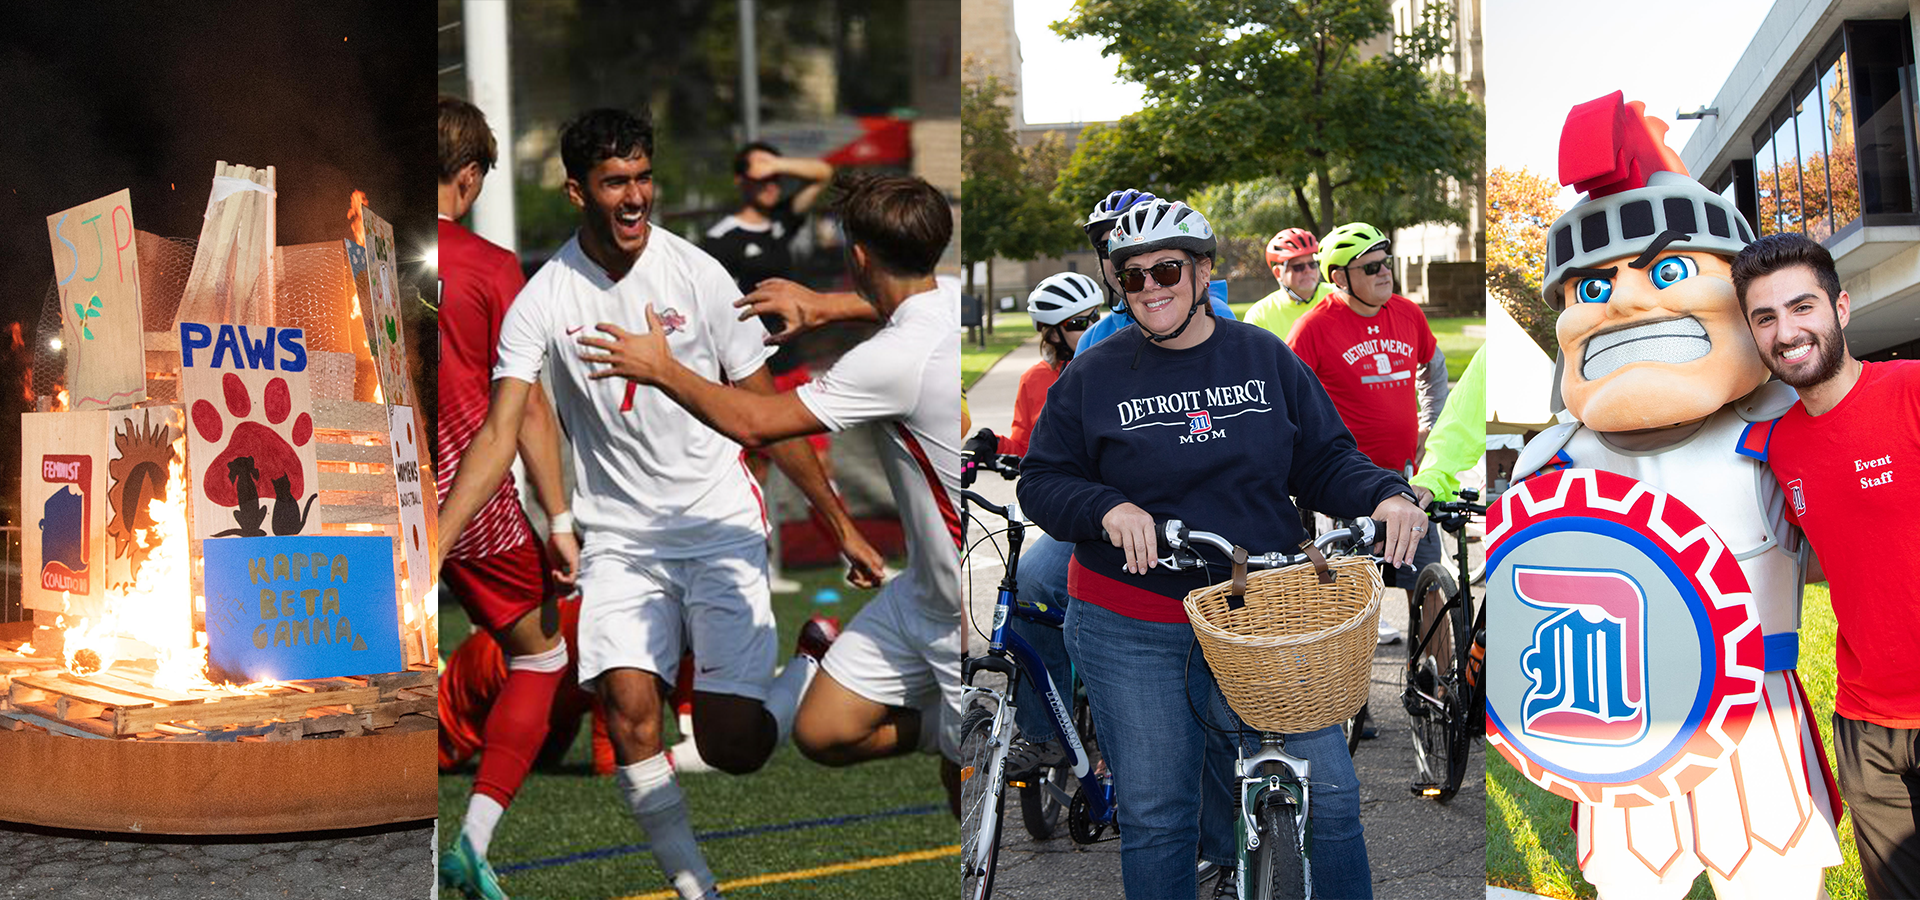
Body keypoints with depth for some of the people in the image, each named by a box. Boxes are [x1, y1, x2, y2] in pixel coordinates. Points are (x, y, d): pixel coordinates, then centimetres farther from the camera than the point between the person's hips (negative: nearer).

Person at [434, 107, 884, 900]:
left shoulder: (699, 275, -6)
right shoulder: (543, 300, -4)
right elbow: (498, 435, -10)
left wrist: (841, 525, 3)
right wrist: (428, 553, -21)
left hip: (722, 529, -1)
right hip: (619, 538, 1)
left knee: (732, 747, -10)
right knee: (628, 703, -21)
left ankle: (818, 660, 22)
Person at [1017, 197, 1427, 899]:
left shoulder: (1267, 359, 6)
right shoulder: (1093, 376, 1)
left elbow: (1325, 459, 10)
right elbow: (1042, 480, 3)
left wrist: (1386, 496, -10)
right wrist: (1108, 508, -16)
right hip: (1132, 630, -1)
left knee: (1328, 794, -5)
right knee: (1155, 815, 5)